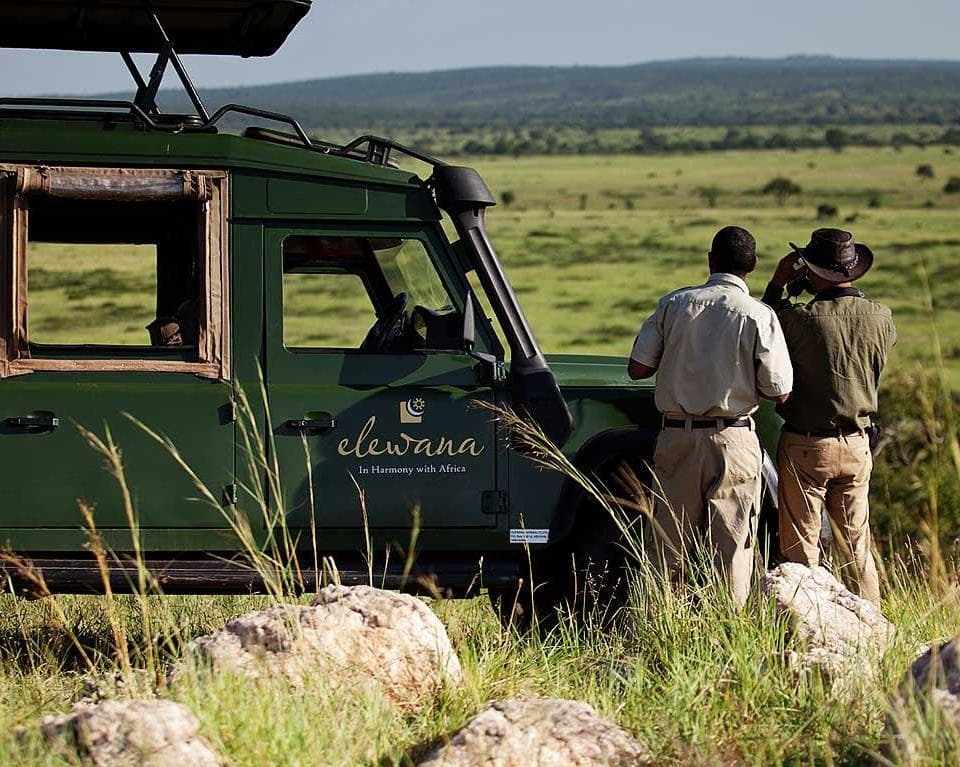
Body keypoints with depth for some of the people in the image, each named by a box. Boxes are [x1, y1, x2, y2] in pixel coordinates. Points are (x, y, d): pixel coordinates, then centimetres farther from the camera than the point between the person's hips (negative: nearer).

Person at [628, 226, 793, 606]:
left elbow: (637, 368, 1)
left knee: (670, 548, 10)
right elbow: (779, 392, -6)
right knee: (732, 547, 4)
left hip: (677, 438, 2)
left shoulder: (674, 304, 0)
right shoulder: (759, 317, -7)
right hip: (733, 443, -2)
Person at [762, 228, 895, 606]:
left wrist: (777, 284, 6)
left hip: (805, 447, -4)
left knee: (801, 545, 5)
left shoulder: (801, 318, -19)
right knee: (856, 544, 15)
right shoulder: (880, 318, -5)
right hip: (857, 446, 4)